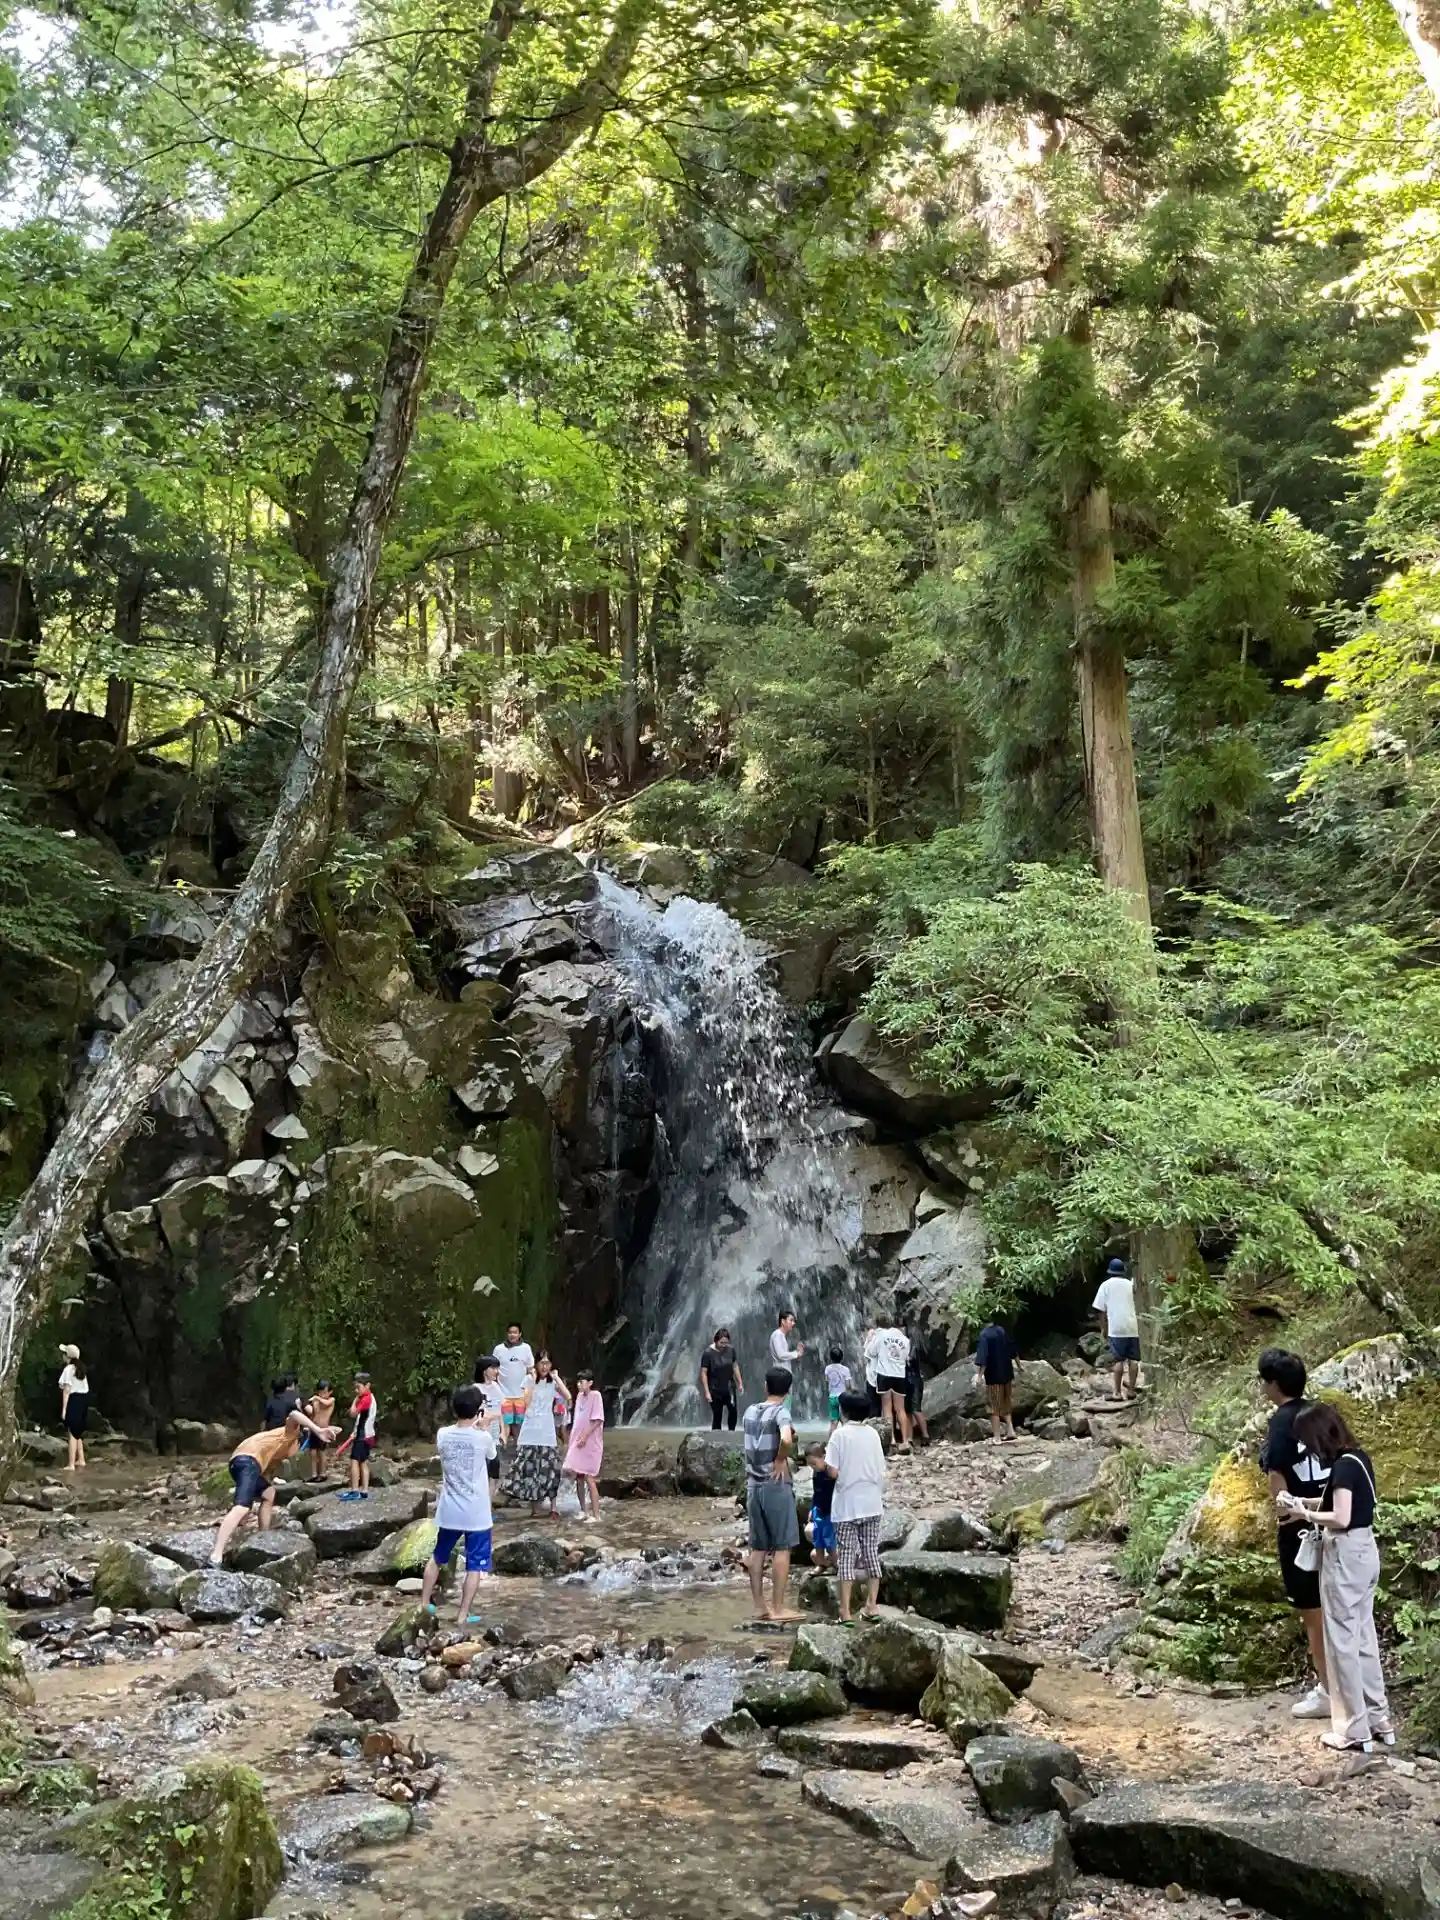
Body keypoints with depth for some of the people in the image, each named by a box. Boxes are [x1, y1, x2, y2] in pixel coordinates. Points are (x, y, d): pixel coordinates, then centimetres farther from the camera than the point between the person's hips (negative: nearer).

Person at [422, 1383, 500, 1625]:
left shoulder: (443, 1435, -6)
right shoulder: (482, 1438, -15)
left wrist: (474, 1427, 18)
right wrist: (486, 1429, 17)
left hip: (449, 1512, 4)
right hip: (477, 1514, -4)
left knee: (437, 1558, 22)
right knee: (475, 1566, 6)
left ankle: (424, 1603, 32)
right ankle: (464, 1614, 5)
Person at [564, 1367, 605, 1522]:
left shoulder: (595, 1395, -12)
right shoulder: (579, 1396, 9)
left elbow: (597, 1420, -16)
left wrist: (585, 1436, -18)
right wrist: (572, 1440, 12)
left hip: (590, 1444, -7)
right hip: (577, 1442, 7)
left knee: (589, 1478, -9)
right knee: (578, 1477, 10)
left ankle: (596, 1514, -5)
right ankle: (583, 1510, 22)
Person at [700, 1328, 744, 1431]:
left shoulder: (731, 1350, -4)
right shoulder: (708, 1353, -15)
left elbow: (735, 1366, 9)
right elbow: (703, 1373, -12)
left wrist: (740, 1384, 8)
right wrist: (707, 1392, -15)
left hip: (729, 1388, 3)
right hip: (715, 1391, -3)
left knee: (733, 1411, -5)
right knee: (717, 1415, 3)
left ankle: (731, 1433, 16)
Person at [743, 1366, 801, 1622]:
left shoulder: (749, 1412, 9)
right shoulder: (780, 1412, -12)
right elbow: (787, 1439, -30)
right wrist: (781, 1460, -15)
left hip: (753, 1486, 6)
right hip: (776, 1486, -6)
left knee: (758, 1548, 11)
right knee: (782, 1547, 0)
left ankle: (759, 1606, 14)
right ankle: (778, 1608, 0)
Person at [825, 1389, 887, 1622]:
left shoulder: (839, 1434, -10)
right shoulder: (873, 1434, 3)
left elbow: (832, 1472, -13)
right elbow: (881, 1470, 6)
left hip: (847, 1505, -4)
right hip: (872, 1503, 4)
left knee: (846, 1556, 1)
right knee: (871, 1553, 12)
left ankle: (846, 1611, 0)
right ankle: (871, 1606, 14)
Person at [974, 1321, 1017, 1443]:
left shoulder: (984, 1335, -16)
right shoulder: (1002, 1331, 3)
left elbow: (982, 1356, -24)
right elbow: (1012, 1351, 15)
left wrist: (979, 1375, -25)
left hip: (993, 1375, -6)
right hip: (1007, 1373, 6)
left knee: (994, 1406, 2)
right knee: (1006, 1403, 21)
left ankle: (997, 1437, 5)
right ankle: (1010, 1430, 16)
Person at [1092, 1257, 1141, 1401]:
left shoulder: (1106, 1285, 3)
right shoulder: (1131, 1284, 11)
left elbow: (1101, 1309, 2)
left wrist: (1103, 1328, 9)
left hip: (1116, 1328, -3)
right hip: (1133, 1327, 3)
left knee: (1119, 1360, -4)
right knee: (1133, 1359, 7)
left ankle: (1117, 1392, -6)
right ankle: (1131, 1390, 11)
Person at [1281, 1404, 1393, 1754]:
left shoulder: (1343, 1465, -20)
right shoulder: (1359, 1457, 8)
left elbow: (1340, 1518, -24)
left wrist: (1303, 1514, -12)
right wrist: (1304, 1501, 7)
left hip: (1345, 1556, -9)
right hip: (1365, 1552, 9)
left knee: (1343, 1641, 0)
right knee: (1364, 1637, 17)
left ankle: (1356, 1731, 7)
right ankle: (1379, 1720, 24)